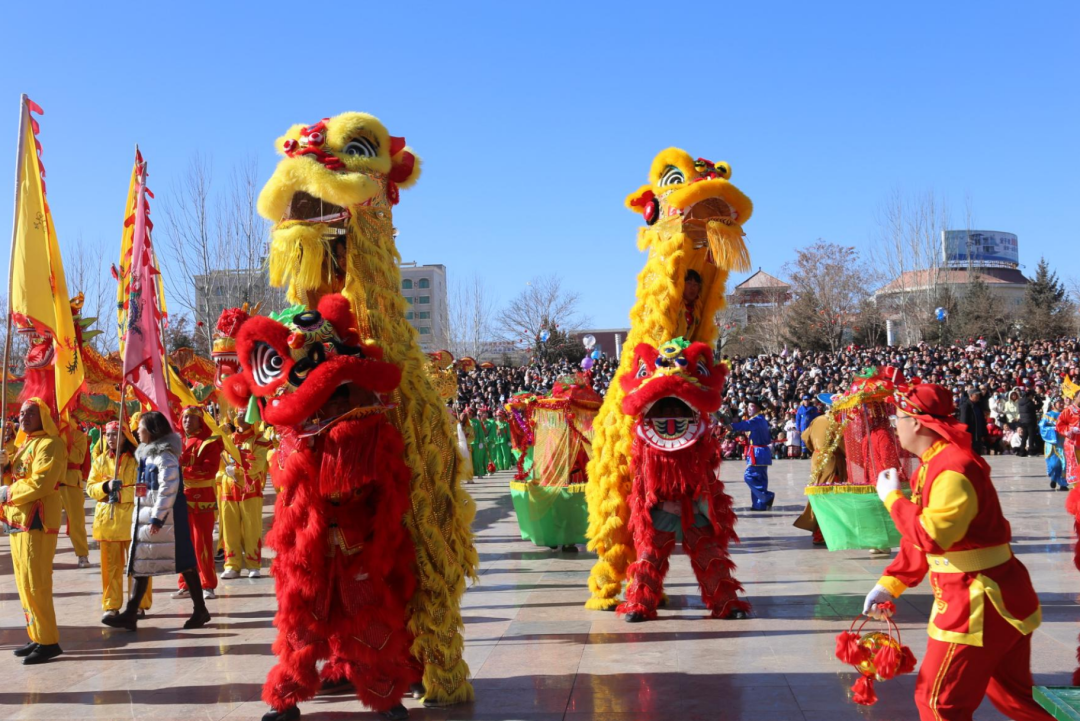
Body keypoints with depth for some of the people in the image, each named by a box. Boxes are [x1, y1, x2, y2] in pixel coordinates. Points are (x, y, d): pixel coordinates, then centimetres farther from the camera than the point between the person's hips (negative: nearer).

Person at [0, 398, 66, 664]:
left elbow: (41, 483, -21)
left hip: (36, 521, -10)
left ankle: (48, 641, -5)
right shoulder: (25, 444, 20)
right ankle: (37, 637, 17)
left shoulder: (50, 444, -11)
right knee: (24, 582, 11)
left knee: (34, 582, -10)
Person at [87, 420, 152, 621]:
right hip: (106, 518, 3)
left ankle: (140, 604, 8)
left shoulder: (136, 459, 0)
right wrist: (106, 486, -11)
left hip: (131, 518, -3)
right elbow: (90, 487, 8)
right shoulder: (100, 460, 12)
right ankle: (111, 605, 13)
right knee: (110, 565, 6)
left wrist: (122, 492, -17)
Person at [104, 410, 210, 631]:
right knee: (140, 564, 8)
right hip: (146, 517, 10)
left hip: (166, 518, -10)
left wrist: (158, 517, -22)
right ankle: (130, 614, 10)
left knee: (183, 562, -2)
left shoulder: (165, 456, -14)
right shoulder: (147, 454, 16)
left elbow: (168, 489, -21)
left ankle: (200, 610, 7)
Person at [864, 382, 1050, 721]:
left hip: (980, 606, -10)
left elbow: (931, 536, -31)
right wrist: (890, 584, 11)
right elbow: (920, 539, 16)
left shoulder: (955, 470, -23)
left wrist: (893, 499, -17)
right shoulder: (931, 466, 10)